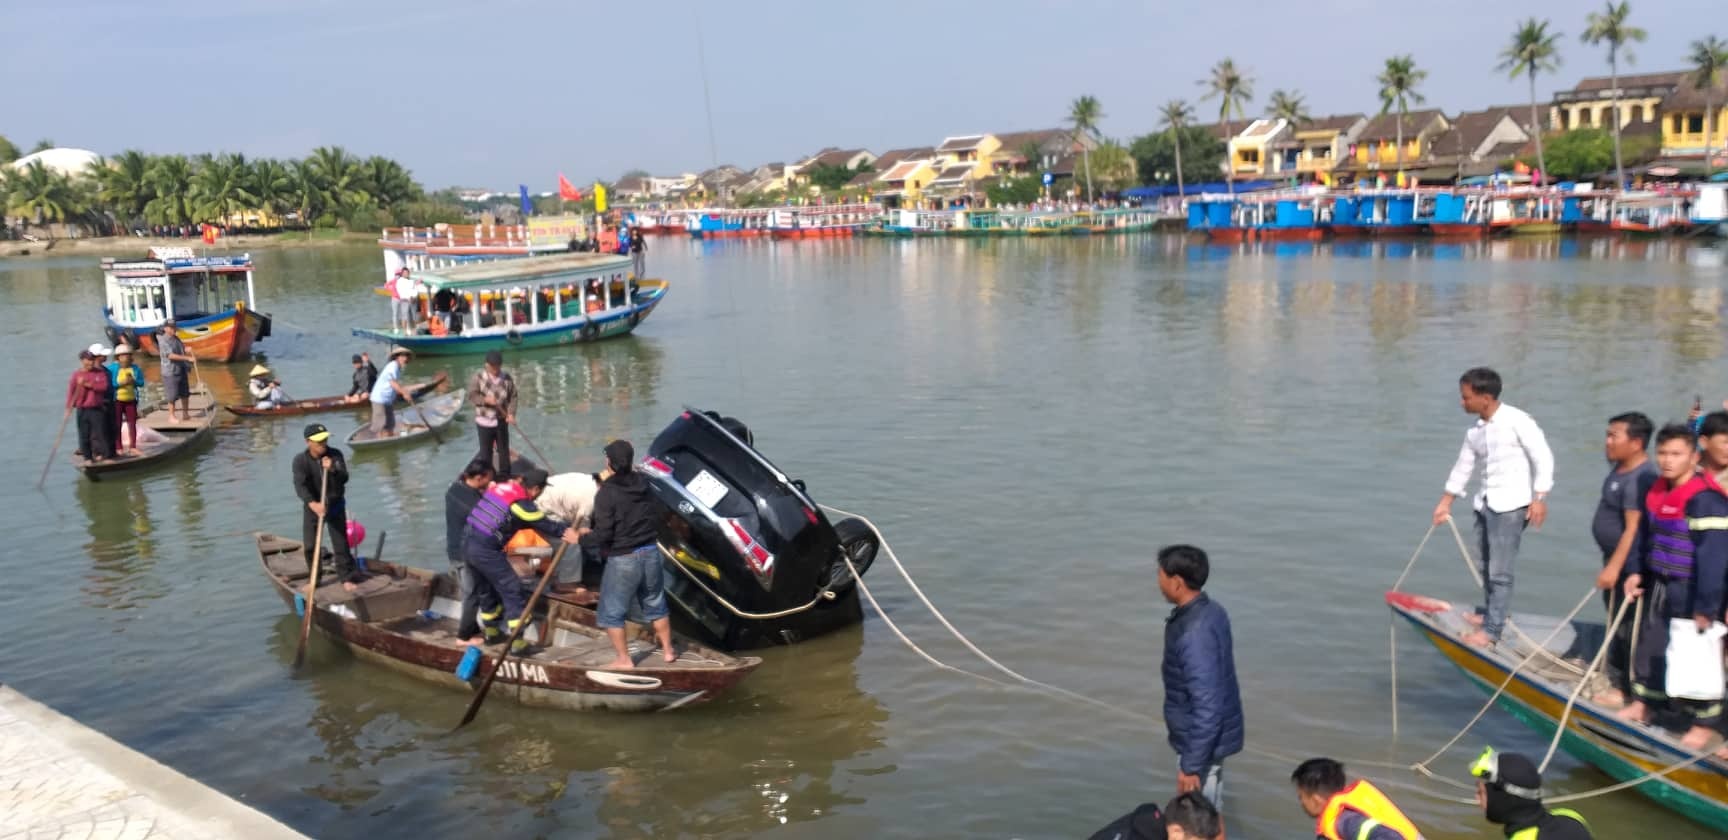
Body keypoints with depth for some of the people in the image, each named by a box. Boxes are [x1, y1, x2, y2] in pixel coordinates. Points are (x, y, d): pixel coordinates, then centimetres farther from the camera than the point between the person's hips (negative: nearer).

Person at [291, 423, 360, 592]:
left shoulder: (335, 455, -10)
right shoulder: (300, 460, -14)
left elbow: (344, 478, -15)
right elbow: (300, 485, -26)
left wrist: (332, 469, -36)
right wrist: (312, 503, -42)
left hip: (335, 505, 0)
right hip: (312, 506, 0)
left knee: (340, 543, 3)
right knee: (309, 546, 4)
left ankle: (347, 577, 12)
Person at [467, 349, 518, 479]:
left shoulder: (507, 378, -2)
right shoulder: (478, 377, -9)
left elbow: (513, 397, 0)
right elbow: (471, 395, -10)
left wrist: (511, 413, -13)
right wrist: (485, 400, -27)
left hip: (502, 420, 3)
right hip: (484, 420, -3)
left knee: (504, 449, 13)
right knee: (486, 450, 6)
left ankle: (505, 475, 26)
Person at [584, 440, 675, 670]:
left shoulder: (606, 493, -19)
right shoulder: (644, 483, 1)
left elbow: (603, 535, -20)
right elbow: (660, 513, 11)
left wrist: (580, 538, -4)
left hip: (622, 559, -6)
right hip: (650, 552, 6)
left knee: (612, 612, 10)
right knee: (656, 604, 21)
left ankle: (624, 659, 14)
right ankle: (667, 650, 31)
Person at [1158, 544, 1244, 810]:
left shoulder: (1195, 633, -30)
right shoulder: (1211, 611, 1)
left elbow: (1207, 706, -29)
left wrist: (1191, 764, -23)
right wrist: (1233, 723, 25)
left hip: (1202, 741, -9)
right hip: (1213, 736, 9)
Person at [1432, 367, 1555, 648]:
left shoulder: (1518, 421, -13)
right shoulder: (1474, 431, 8)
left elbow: (1543, 458, -11)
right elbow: (1463, 466, 19)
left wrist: (1539, 497, -17)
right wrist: (1446, 501, 22)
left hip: (1511, 505, -7)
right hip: (1485, 503, 7)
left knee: (1500, 570, -6)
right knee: (1484, 564, 15)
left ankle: (1491, 629, -1)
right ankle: (1490, 613, 32)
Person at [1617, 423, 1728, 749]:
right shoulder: (1658, 491, 4)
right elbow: (1644, 534, 16)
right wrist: (1635, 571, 8)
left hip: (1689, 593, -8)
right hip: (1659, 585, 8)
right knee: (1649, 645, 18)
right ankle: (1642, 703, 34)